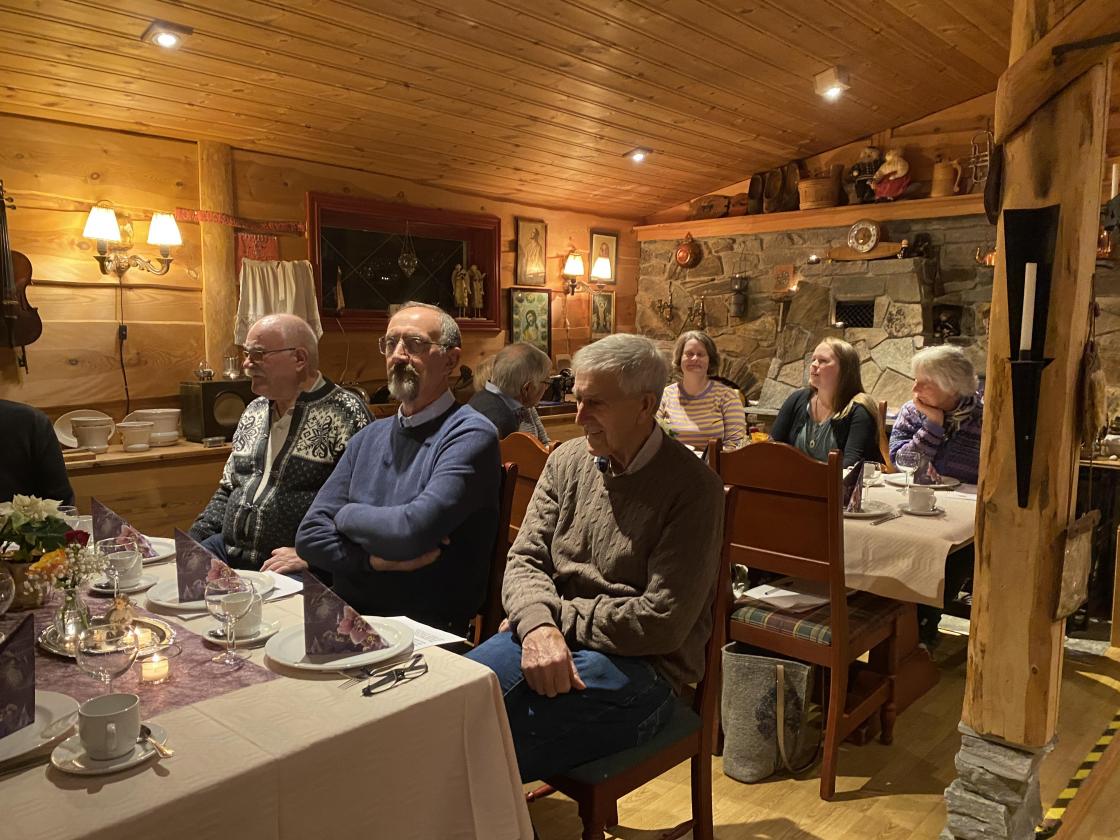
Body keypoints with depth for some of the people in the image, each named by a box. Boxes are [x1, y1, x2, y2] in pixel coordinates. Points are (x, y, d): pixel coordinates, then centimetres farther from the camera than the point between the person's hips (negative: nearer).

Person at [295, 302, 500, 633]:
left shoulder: (471, 435, -11)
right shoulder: (370, 437, 11)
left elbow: (411, 531, -23)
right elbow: (310, 534, 5)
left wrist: (346, 515, -4)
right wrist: (376, 559, -13)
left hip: (428, 628, -6)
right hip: (350, 614, 6)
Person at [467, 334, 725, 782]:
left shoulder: (692, 487, -11)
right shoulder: (567, 461, 8)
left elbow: (663, 622, -15)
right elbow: (525, 560, 4)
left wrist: (560, 617, -10)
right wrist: (539, 624, -18)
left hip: (637, 664, -5)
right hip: (548, 641, 5)